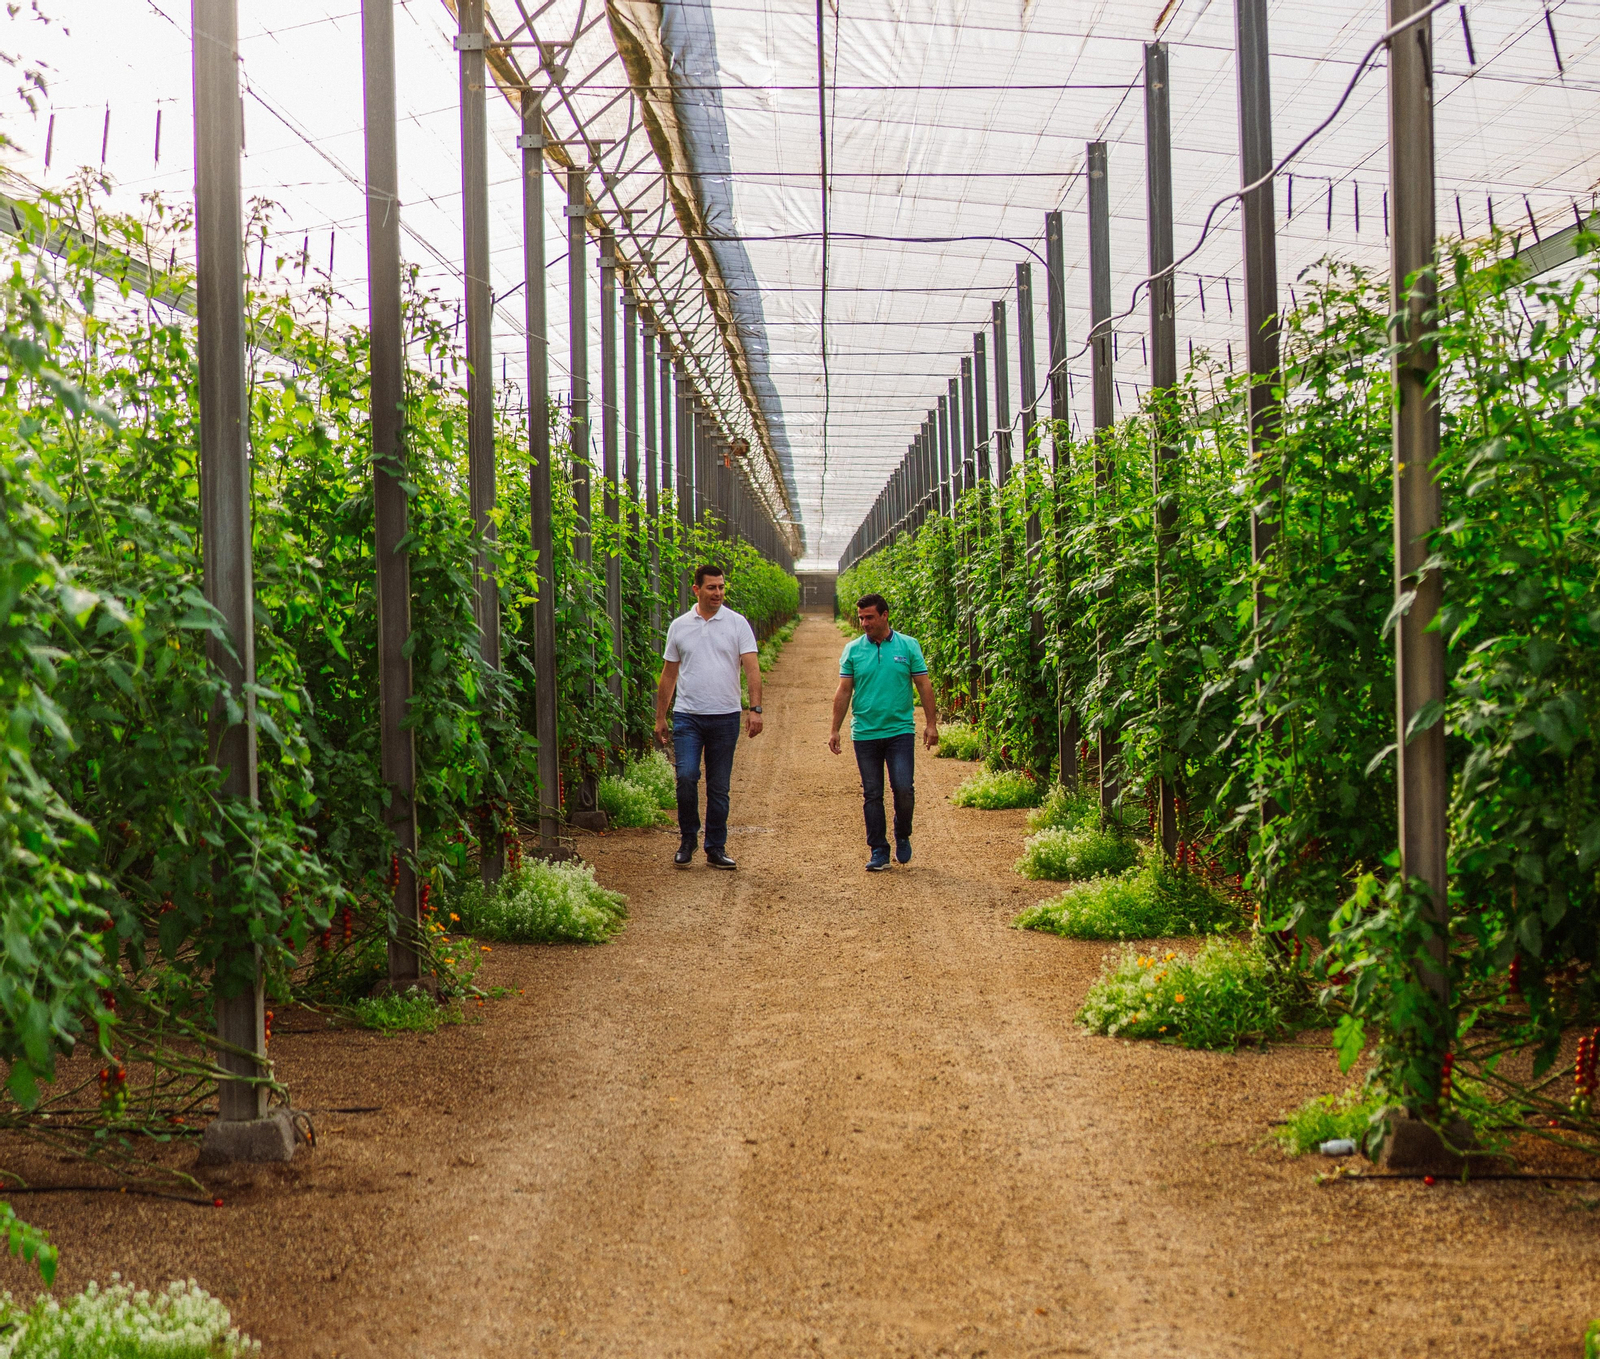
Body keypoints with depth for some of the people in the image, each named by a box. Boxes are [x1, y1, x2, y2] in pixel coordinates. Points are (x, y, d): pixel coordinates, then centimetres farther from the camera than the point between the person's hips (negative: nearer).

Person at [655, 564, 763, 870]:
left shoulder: (737, 624, 2)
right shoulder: (679, 626, 7)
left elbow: (752, 669, -4)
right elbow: (669, 674, 13)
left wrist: (755, 709, -16)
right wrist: (660, 717, 11)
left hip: (725, 717, 0)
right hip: (687, 716, 0)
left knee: (719, 786, 5)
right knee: (686, 776, -14)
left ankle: (716, 848, 14)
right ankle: (687, 839, 5)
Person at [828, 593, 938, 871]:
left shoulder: (908, 646, 2)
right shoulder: (853, 650, 4)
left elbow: (923, 685, 5)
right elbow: (843, 692, 7)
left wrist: (931, 723, 0)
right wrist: (835, 730, 4)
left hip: (900, 731, -1)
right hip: (865, 733, 1)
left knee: (903, 788, -9)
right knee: (872, 795, 4)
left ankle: (902, 836, 16)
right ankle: (878, 852, 11)